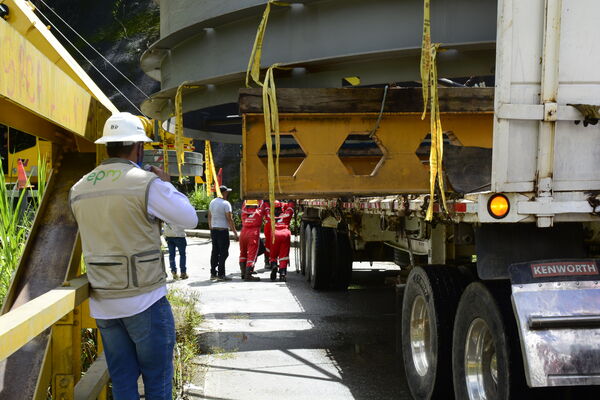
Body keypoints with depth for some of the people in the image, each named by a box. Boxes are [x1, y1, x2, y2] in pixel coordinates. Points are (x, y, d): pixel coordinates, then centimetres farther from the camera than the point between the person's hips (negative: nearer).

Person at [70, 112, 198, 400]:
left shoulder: (78, 190, 5)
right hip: (144, 300, -5)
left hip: (103, 304, 5)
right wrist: (167, 186, 10)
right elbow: (189, 219, -4)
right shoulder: (148, 183, -13)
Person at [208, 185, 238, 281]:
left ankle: (213, 273, 16)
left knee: (215, 252, 13)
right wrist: (235, 233, -11)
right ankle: (221, 274, -5)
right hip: (223, 230, -7)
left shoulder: (212, 202, 10)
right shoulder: (225, 204, -12)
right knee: (223, 253, -3)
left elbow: (209, 217, 15)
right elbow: (229, 219, -14)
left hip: (213, 230, 7)